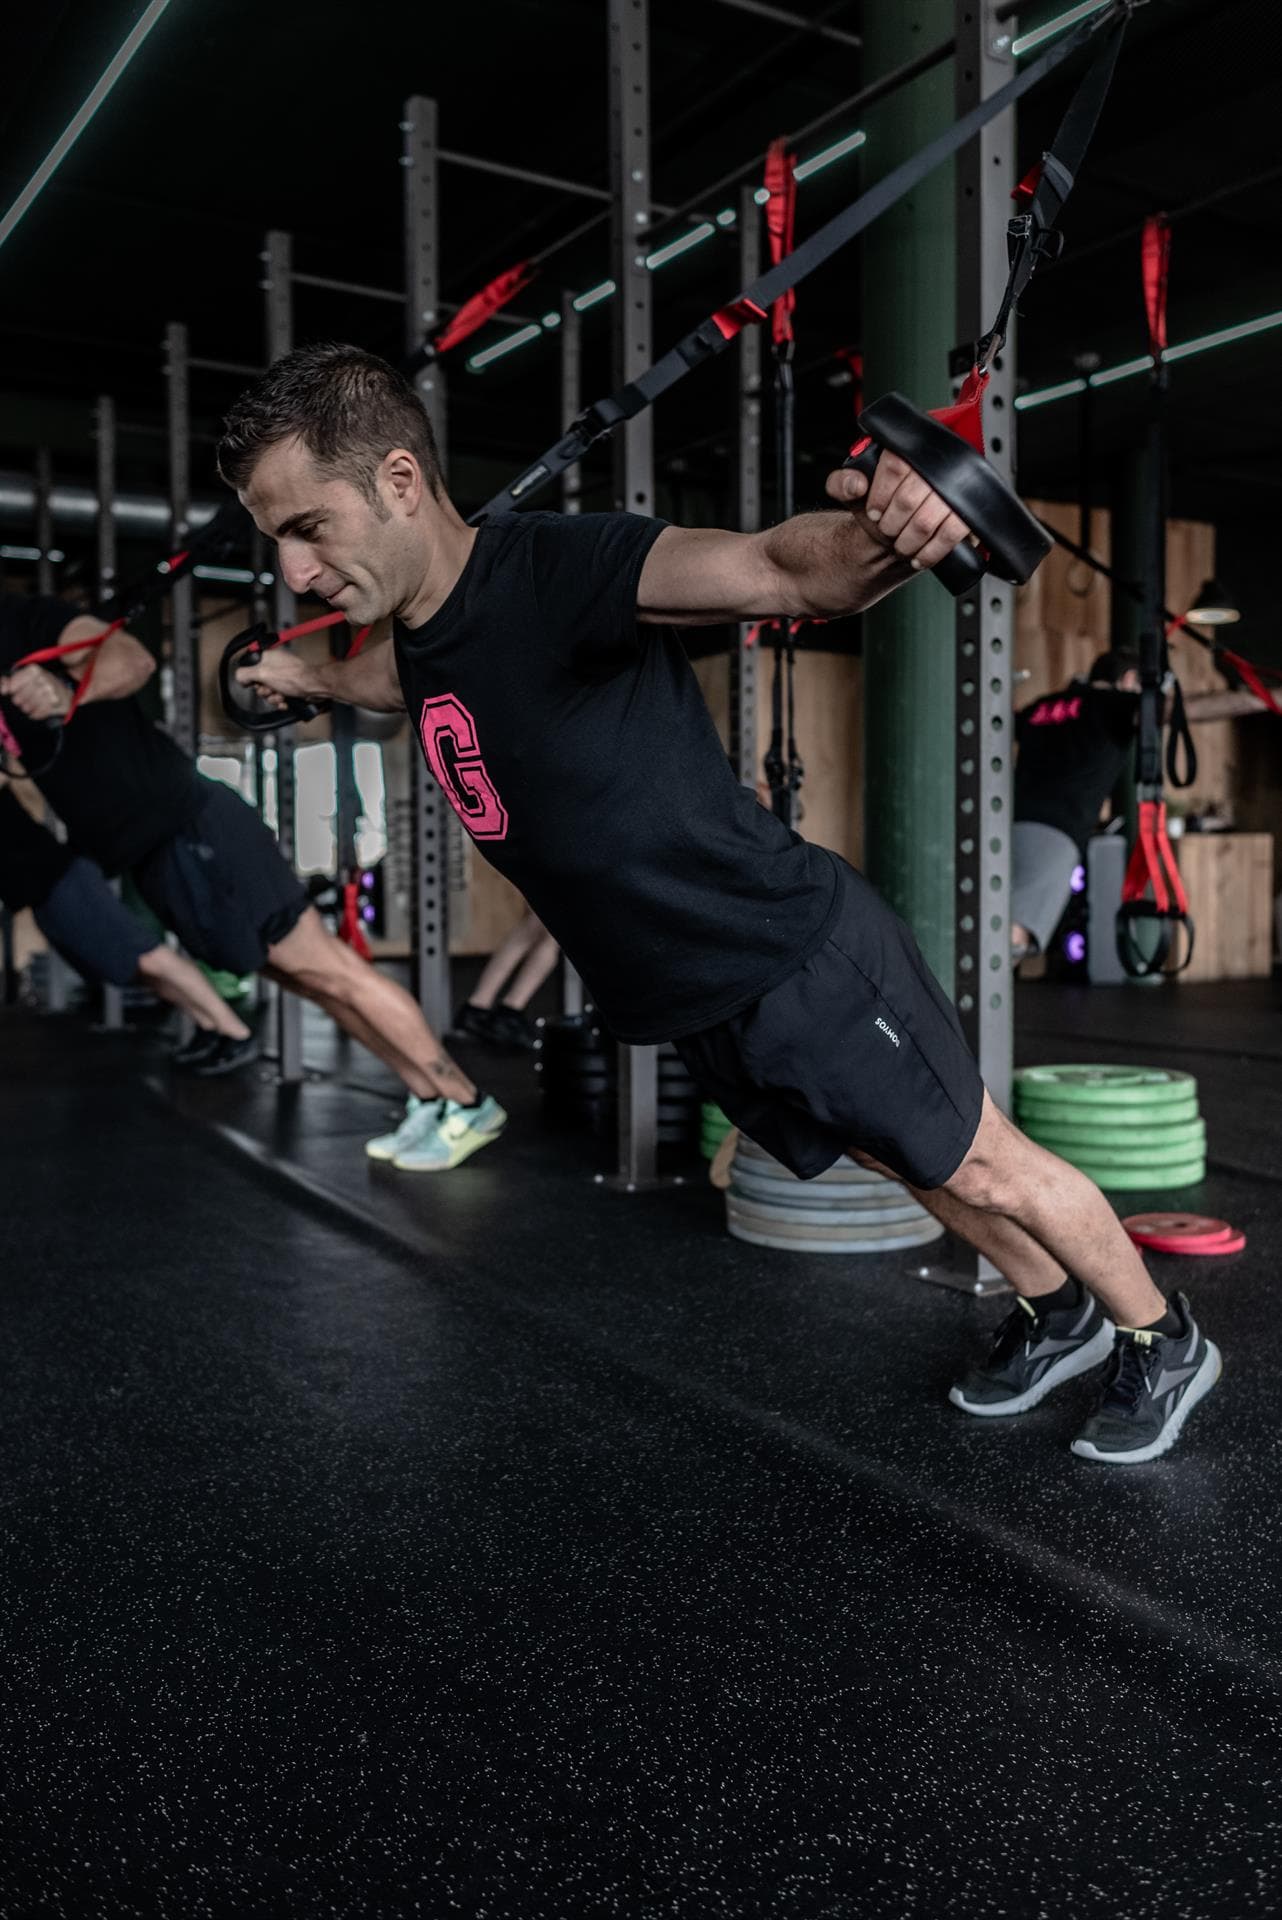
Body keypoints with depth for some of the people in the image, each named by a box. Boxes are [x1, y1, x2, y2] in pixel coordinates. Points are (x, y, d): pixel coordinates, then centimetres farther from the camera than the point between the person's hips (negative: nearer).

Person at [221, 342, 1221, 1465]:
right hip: (695, 1010, 8)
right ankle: (1061, 1313, 50)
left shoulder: (561, 569, -26)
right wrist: (308, 678, 40)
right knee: (906, 1165, 25)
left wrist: (876, 541, -64)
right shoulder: (420, 638, 0)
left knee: (984, 1169, 10)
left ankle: (1166, 1343, 37)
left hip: (802, 958, -8)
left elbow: (780, 571, -43)